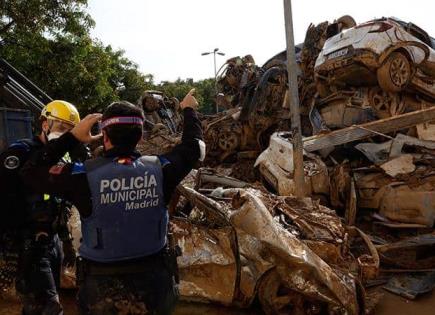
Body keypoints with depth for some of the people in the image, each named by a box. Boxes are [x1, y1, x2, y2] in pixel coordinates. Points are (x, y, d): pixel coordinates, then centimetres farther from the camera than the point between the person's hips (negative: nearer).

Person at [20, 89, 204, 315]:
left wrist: (72, 136, 1)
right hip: (155, 282, 2)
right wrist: (189, 109, 24)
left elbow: (31, 171, -2)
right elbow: (194, 146, 7)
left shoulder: (85, 176, -18)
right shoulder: (159, 169, -11)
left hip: (103, 290, -1)